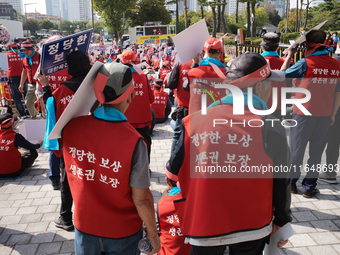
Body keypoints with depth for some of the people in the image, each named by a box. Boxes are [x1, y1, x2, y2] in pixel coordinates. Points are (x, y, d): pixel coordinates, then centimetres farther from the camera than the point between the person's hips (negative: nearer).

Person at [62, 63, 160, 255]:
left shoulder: (71, 127, -17)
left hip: (84, 226, 3)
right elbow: (141, 198, -21)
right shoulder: (134, 141, -28)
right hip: (123, 232, -3)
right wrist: (153, 234, -4)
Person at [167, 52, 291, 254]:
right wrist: (281, 221, 10)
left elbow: (173, 171, -2)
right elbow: (281, 182, -5)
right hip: (252, 228, 0)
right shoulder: (271, 127, -14)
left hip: (203, 226, 1)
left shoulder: (194, 121, -10)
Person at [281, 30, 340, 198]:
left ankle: (291, 182, 23)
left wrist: (289, 56, 7)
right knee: (316, 152, 12)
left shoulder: (305, 63, -13)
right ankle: (309, 187, 19)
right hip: (325, 116, 3)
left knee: (296, 150, 11)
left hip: (303, 114, -3)